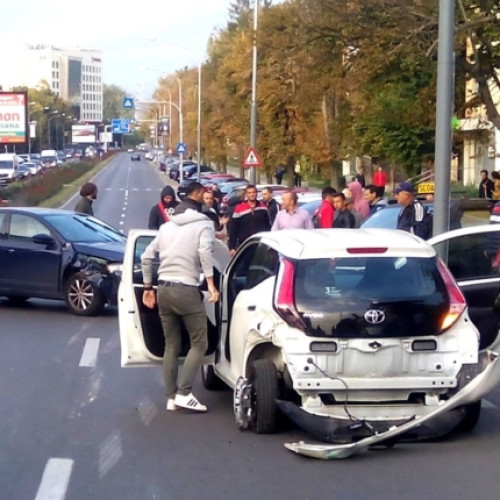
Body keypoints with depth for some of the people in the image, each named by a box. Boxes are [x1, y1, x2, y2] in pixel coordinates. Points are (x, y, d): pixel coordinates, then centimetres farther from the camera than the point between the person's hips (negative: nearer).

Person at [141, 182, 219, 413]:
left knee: (171, 346, 12)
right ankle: (184, 393, -9)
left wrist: (148, 287, 22)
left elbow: (147, 257, 15)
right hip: (186, 289, -6)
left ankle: (172, 397, 11)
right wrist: (211, 283, -19)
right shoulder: (204, 225, 1)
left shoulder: (167, 226, 19)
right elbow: (205, 251, -19)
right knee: (199, 343, 1)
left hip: (163, 289, 6)